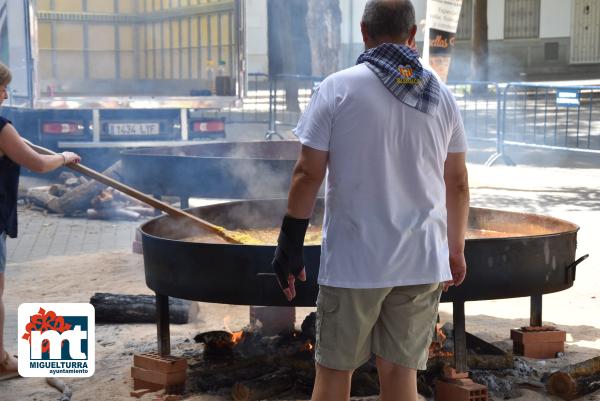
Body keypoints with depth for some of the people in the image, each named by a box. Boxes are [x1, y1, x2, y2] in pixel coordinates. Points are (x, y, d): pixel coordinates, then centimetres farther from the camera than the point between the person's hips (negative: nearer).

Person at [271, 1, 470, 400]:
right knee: (400, 369, 10)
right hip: (421, 261, 3)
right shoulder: (441, 96, 6)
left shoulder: (338, 88, -5)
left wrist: (290, 244, 0)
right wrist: (456, 250, 20)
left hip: (353, 260, -3)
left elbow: (308, 174, -8)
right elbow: (457, 183, 10)